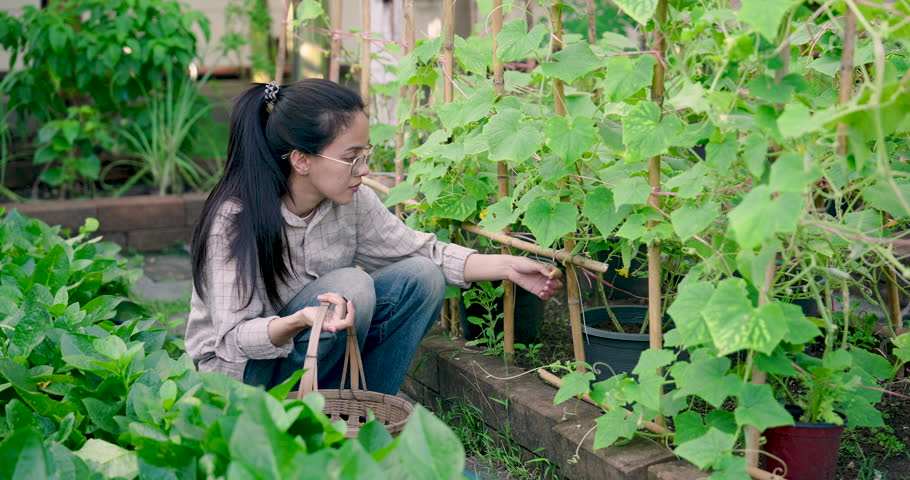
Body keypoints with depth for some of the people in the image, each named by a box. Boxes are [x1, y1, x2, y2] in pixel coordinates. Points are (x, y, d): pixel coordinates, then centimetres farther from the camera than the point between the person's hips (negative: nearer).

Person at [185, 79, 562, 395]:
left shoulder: (352, 202, -9)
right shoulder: (234, 220, -26)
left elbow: (421, 250, 1)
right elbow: (233, 339, -27)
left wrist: (506, 267, -10)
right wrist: (300, 320, -46)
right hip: (241, 372, -6)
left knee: (422, 277, -10)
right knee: (350, 285, -29)